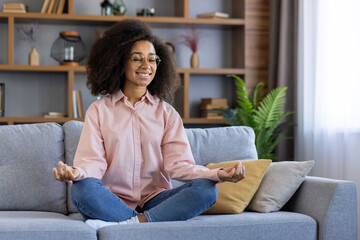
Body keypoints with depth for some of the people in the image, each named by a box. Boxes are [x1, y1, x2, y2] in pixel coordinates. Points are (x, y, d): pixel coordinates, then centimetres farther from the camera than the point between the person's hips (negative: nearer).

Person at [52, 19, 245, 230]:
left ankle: (131, 223, -30)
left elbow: (177, 164, 1)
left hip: (155, 200, 2)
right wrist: (77, 172, -28)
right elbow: (92, 161, -3)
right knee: (82, 188, -33)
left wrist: (217, 174, -19)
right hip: (113, 201, -2)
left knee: (206, 190, -25)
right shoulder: (99, 111, 9)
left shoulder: (167, 113, 13)